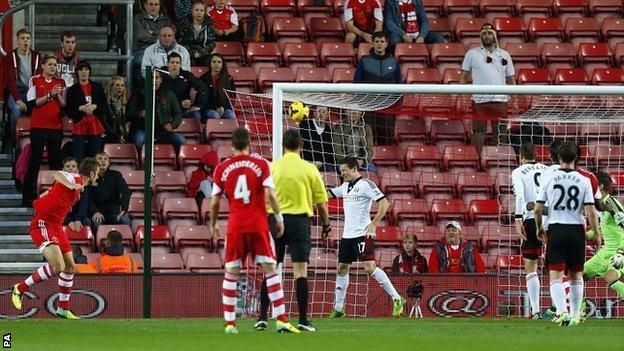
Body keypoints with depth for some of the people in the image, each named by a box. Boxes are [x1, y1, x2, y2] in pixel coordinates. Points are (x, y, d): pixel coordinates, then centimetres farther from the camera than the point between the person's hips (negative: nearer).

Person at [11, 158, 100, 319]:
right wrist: (70, 185, -48)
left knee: (70, 267, 15)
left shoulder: (77, 187, 18)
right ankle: (20, 289, -7)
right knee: (57, 266, -23)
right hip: (43, 224, -10)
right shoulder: (75, 179, -11)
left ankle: (63, 309, 27)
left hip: (56, 227, 10)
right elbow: (56, 175, -33)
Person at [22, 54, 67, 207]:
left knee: (56, 160, 4)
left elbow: (64, 105, 9)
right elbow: (33, 102, -8)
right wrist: (50, 95, -16)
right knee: (35, 161, -2)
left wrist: (58, 95, -10)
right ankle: (29, 198, 0)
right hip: (38, 126, -3)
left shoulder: (60, 82, 11)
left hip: (56, 126, 3)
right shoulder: (35, 80, 0)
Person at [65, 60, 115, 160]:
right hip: (79, 128, -1)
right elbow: (68, 111, 2)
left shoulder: (98, 87, 10)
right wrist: (80, 109, -14)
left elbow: (105, 108, 7)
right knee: (78, 159, -6)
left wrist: (95, 107, -12)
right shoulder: (72, 90, 6)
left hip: (96, 129, 1)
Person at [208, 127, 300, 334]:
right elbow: (270, 194, -8)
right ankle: (281, 320, -7)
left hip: (235, 227, 1)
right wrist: (279, 218, 1)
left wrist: (213, 224, 19)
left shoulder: (222, 168, 3)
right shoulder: (260, 164, -1)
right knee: (270, 270, 1)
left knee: (230, 274, 8)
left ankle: (230, 323, 4)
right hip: (259, 225, -1)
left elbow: (215, 201, 6)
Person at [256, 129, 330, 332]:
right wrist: (326, 225, 18)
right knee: (300, 271, -1)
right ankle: (303, 320, -4)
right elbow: (321, 203, 3)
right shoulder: (309, 169, -1)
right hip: (299, 220, -1)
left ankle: (263, 317, 5)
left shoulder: (272, 167, 2)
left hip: (275, 220, 2)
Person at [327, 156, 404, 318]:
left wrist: (374, 223, -22)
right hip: (347, 235, 9)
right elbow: (328, 194, 29)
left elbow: (384, 203, -17)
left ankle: (397, 299, -13)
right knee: (342, 268, 11)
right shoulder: (345, 186, 15)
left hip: (363, 233, -9)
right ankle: (338, 308, 19)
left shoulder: (365, 184, -10)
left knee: (369, 267, -17)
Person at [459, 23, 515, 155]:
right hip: (479, 100, -2)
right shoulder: (472, 54, 7)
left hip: (500, 100, 2)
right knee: (478, 131, -4)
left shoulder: (504, 55, 13)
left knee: (500, 133, 2)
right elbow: (463, 75, 7)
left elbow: (511, 79, 16)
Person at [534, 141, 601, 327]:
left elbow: (537, 208, 2)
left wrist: (539, 228, 19)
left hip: (556, 230, -1)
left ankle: (561, 311, -25)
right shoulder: (584, 181, -2)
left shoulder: (549, 179, -1)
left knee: (555, 275, -5)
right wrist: (597, 234, 5)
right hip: (576, 231, 1)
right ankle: (575, 315, 22)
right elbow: (591, 211, -6)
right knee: (576, 275, 16)